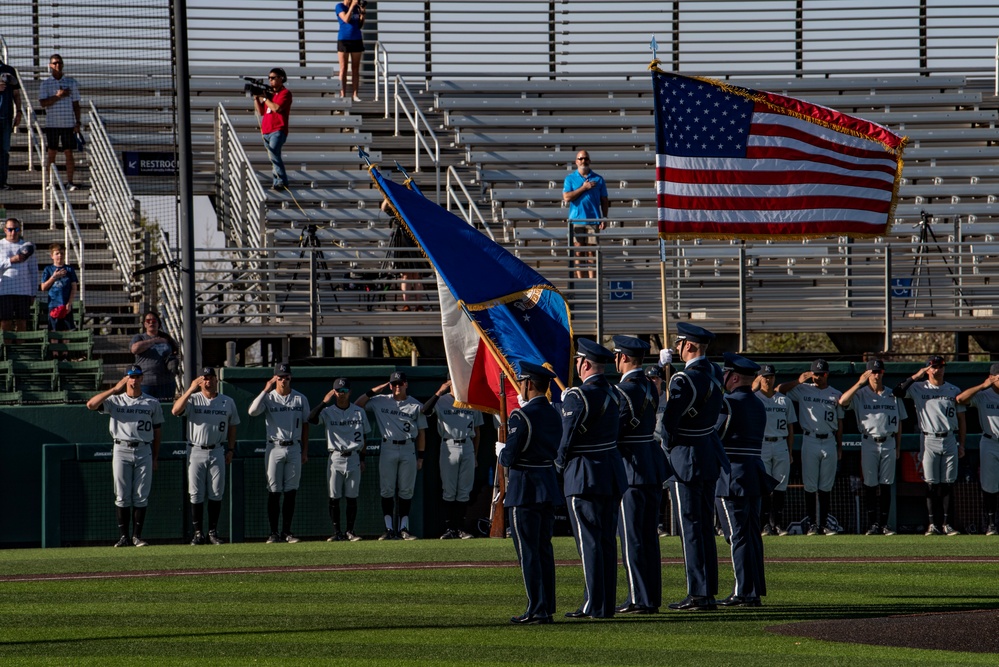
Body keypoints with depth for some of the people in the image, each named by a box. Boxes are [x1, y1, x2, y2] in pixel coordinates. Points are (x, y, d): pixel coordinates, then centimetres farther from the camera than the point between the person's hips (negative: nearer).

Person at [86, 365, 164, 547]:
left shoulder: (152, 403, 11)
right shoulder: (115, 400, 6)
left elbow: (157, 431, 13)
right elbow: (91, 405, -8)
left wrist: (155, 458, 8)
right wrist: (114, 389, -9)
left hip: (144, 452, 1)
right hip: (121, 450, -1)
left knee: (141, 497, 0)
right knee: (122, 497, -2)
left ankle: (137, 536, 5)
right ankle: (123, 536, 2)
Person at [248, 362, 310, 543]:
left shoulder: (300, 399, 7)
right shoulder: (268, 398, -1)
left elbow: (305, 425, 12)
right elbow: (253, 411, -20)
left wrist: (305, 452, 8)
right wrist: (266, 390, -20)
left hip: (294, 448, 2)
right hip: (274, 448, -2)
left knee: (291, 491, 3)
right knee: (274, 492, -2)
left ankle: (287, 531, 8)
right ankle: (274, 533, 1)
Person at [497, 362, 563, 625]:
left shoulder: (522, 416, -16)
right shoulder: (554, 415, 8)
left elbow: (509, 458, -18)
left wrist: (500, 449, 5)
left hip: (525, 489, -8)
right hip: (549, 486, 8)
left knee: (528, 551, -4)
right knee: (544, 549, 13)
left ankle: (537, 610, -6)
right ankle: (548, 609, 15)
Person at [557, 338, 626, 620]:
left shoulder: (577, 396, -16)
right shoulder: (612, 393, 9)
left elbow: (568, 436, -15)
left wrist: (560, 463, 4)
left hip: (585, 476, -8)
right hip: (612, 472, 8)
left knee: (589, 541, -5)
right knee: (607, 540, 10)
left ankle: (594, 605, -7)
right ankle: (607, 603, 13)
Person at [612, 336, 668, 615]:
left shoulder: (623, 390, -15)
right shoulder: (650, 387, 12)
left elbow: (614, 432, -17)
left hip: (631, 466, -9)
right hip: (654, 464, 9)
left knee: (631, 537, -5)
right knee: (649, 536, 12)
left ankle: (639, 599, -6)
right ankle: (652, 598, 14)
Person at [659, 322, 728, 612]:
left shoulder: (684, 379, -18)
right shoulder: (714, 372, 7)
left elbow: (669, 420, -17)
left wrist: (669, 446, 0)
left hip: (688, 457, -8)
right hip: (711, 454, 8)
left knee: (691, 526, -5)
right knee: (706, 525, 12)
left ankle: (699, 594, -7)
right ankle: (709, 591, 14)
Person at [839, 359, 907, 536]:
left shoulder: (892, 395, 10)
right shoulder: (860, 394, 1)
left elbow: (899, 422, 14)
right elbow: (843, 401, -19)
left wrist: (898, 447, 9)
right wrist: (860, 383, -20)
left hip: (888, 443, 2)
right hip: (869, 443, -2)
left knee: (886, 485, 2)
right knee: (870, 485, -2)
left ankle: (884, 524, 5)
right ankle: (873, 524, 2)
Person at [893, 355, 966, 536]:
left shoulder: (954, 391, 10)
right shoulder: (918, 388, 4)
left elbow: (961, 419, 12)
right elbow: (897, 392, -11)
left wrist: (961, 445, 6)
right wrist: (915, 377, -12)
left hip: (949, 440, 2)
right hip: (929, 441, -2)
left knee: (948, 484, 0)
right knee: (931, 484, -3)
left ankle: (947, 524, 2)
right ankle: (932, 524, -1)